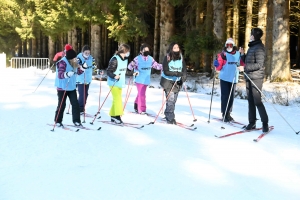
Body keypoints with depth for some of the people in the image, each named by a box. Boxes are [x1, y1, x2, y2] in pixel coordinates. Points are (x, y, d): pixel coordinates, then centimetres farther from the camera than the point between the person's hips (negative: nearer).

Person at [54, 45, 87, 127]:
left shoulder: (74, 63, 2)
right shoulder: (62, 63, -20)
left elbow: (78, 72, 18)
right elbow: (60, 75, -31)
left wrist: (83, 67, -1)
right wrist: (67, 74, -49)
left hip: (72, 87, 6)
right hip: (62, 88, -6)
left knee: (75, 104, 1)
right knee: (61, 105, 3)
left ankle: (76, 120, 9)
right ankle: (58, 121, 19)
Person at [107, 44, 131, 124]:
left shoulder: (125, 59, 8)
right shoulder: (115, 59, -16)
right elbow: (108, 71, -15)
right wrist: (114, 76, -30)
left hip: (120, 83, 8)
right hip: (113, 83, -8)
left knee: (116, 99, 12)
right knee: (118, 99, -12)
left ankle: (113, 116, 19)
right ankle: (117, 116, -8)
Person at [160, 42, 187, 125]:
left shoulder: (181, 58, 2)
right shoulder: (167, 58, -11)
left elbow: (184, 69, 4)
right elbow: (165, 71, -16)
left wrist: (183, 77, -17)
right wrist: (176, 73, -28)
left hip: (177, 82, 5)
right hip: (168, 81, -5)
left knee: (173, 100, 9)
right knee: (170, 99, -13)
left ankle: (168, 115, 26)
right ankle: (170, 119, -10)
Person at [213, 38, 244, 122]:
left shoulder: (238, 54, 6)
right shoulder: (223, 54, -4)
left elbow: (242, 63, 18)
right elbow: (219, 68, -4)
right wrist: (216, 64, -25)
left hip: (233, 78, 4)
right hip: (224, 78, -4)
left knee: (231, 97, 11)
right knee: (225, 96, -5)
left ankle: (228, 113, 22)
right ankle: (224, 114, 1)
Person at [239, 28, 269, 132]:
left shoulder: (259, 48, -11)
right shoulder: (251, 47, 17)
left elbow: (259, 64, -18)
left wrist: (245, 68, -20)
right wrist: (242, 54, 7)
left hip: (256, 78, -9)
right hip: (249, 78, 9)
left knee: (257, 101, -8)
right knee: (250, 101, 9)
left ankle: (265, 123, 0)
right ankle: (252, 122, 15)